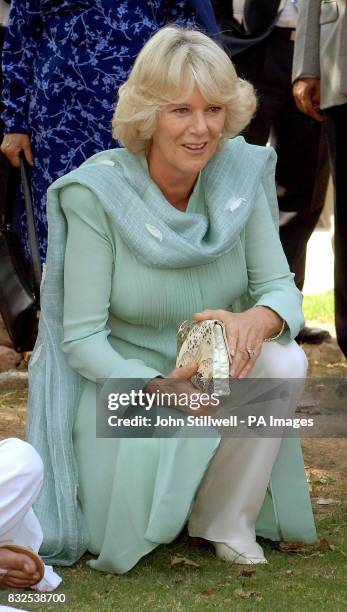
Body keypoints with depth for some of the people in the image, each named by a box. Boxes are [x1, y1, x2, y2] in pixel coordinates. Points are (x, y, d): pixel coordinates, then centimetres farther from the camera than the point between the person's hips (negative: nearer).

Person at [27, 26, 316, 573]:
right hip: (121, 377, -3)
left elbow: (282, 288, -9)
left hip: (212, 378, 3)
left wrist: (257, 320, -35)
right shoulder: (98, 194, -20)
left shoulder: (239, 174, -9)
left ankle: (225, 521, -7)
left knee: (283, 362, -28)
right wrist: (157, 388, -38)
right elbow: (82, 337, -19)